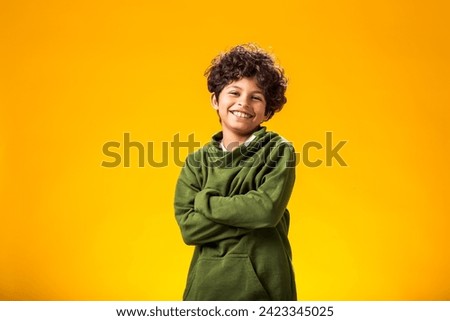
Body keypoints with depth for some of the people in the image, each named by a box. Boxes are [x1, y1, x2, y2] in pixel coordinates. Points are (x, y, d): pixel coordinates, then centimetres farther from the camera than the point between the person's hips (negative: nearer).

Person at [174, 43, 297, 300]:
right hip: (208, 283, 2)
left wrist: (205, 201, -10)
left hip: (264, 282, -2)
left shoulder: (279, 151, -3)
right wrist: (250, 214, -15)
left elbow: (268, 209, -19)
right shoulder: (197, 162, 3)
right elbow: (189, 226, -9)